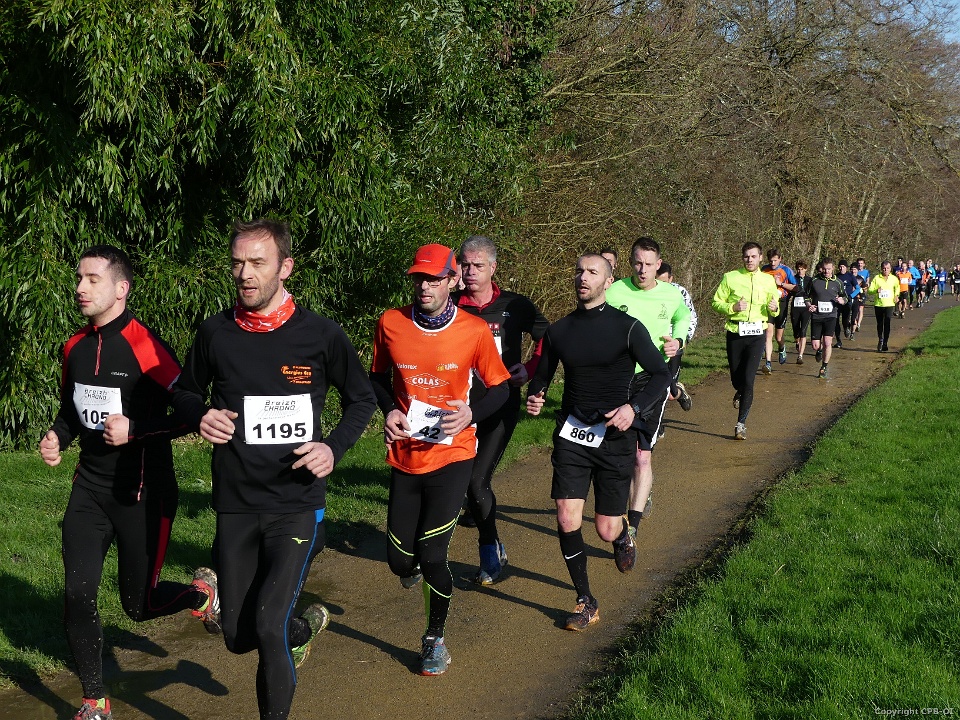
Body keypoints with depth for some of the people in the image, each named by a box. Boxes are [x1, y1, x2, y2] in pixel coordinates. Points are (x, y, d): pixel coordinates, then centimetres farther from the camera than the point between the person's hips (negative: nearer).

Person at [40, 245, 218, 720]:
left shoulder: (146, 345, -16)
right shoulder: (75, 348, 5)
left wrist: (135, 429, -25)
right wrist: (58, 438, 1)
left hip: (143, 494, -5)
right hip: (90, 489, 5)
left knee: (139, 605, 6)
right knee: (77, 596, -4)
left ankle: (205, 591, 39)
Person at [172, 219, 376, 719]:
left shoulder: (321, 334, -7)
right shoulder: (215, 333, -2)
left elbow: (362, 399, 6)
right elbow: (184, 392, 14)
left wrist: (334, 447, -11)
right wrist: (200, 415, -9)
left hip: (297, 503, -3)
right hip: (236, 505, 3)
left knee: (268, 627, -14)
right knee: (238, 636, 10)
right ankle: (305, 626, 43)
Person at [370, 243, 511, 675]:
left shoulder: (475, 330, -8)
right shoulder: (390, 323, -3)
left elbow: (500, 387, 4)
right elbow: (378, 376, 14)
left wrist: (471, 415, -15)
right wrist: (389, 410, -5)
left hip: (451, 455, -2)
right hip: (405, 456, 3)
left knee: (431, 555, -9)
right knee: (400, 560, 5)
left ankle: (435, 639, 17)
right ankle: (413, 564, 46)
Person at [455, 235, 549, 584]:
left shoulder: (515, 306, -1)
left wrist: (530, 369, 0)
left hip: (501, 405, -2)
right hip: (462, 407, 2)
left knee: (477, 481, -10)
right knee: (473, 481, 2)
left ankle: (490, 552, 11)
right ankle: (493, 550, 23)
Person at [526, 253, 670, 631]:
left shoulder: (628, 328, -7)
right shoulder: (558, 331, 4)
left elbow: (661, 374, -6)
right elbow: (542, 376, 15)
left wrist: (634, 408, -22)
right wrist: (533, 396, -8)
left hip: (614, 437, -2)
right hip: (572, 433, 3)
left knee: (607, 530, 1)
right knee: (567, 519, -10)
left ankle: (622, 535, 40)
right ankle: (586, 602, 6)